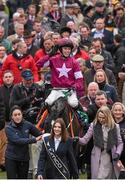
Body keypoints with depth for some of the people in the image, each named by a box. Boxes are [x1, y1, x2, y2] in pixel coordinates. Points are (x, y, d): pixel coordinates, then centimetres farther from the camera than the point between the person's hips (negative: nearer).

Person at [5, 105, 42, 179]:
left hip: (24, 159, 3)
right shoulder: (9, 128, -12)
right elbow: (18, 141, -24)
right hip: (11, 158, -3)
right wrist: (34, 140, -29)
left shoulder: (27, 125, -3)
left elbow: (39, 134, 7)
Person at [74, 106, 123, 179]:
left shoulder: (115, 126, 1)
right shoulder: (94, 125, -1)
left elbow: (120, 143, 7)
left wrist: (117, 153, -10)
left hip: (111, 158, 1)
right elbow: (85, 140, -1)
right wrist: (78, 139, -23)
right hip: (97, 157, -1)